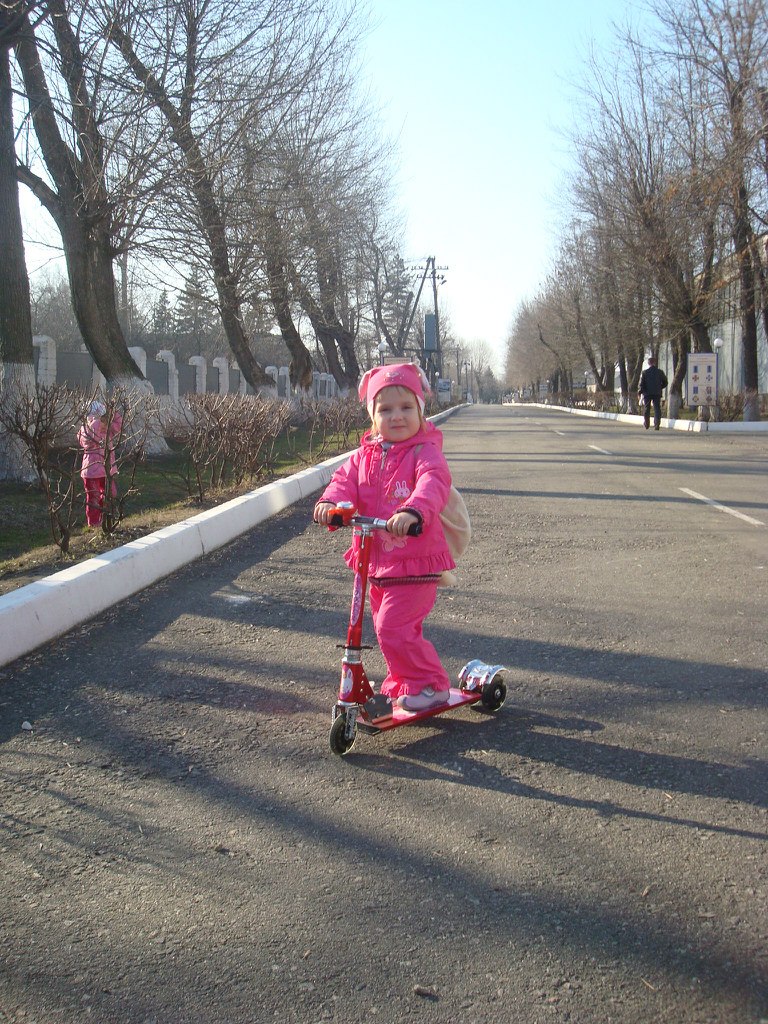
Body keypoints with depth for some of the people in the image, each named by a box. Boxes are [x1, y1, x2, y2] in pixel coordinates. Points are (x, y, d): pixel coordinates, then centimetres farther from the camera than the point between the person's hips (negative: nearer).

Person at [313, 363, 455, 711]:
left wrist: (412, 511, -49)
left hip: (415, 563, -7)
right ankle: (401, 683, 38)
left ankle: (431, 684, 7)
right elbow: (345, 480, -3)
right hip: (376, 562, 7)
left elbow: (433, 483, -29)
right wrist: (330, 502, -27)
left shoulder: (425, 452, -11)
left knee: (393, 628, -12)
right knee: (387, 627, 18)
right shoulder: (364, 455, 8)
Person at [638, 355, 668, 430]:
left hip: (647, 393, -1)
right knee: (657, 409, 1)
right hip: (657, 393, 1)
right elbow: (665, 383, 7)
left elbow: (641, 384, -8)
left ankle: (646, 425, 19)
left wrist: (639, 392, 4)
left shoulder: (644, 372, -6)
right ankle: (657, 425, -11)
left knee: (646, 409, 12)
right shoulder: (660, 372, 1)